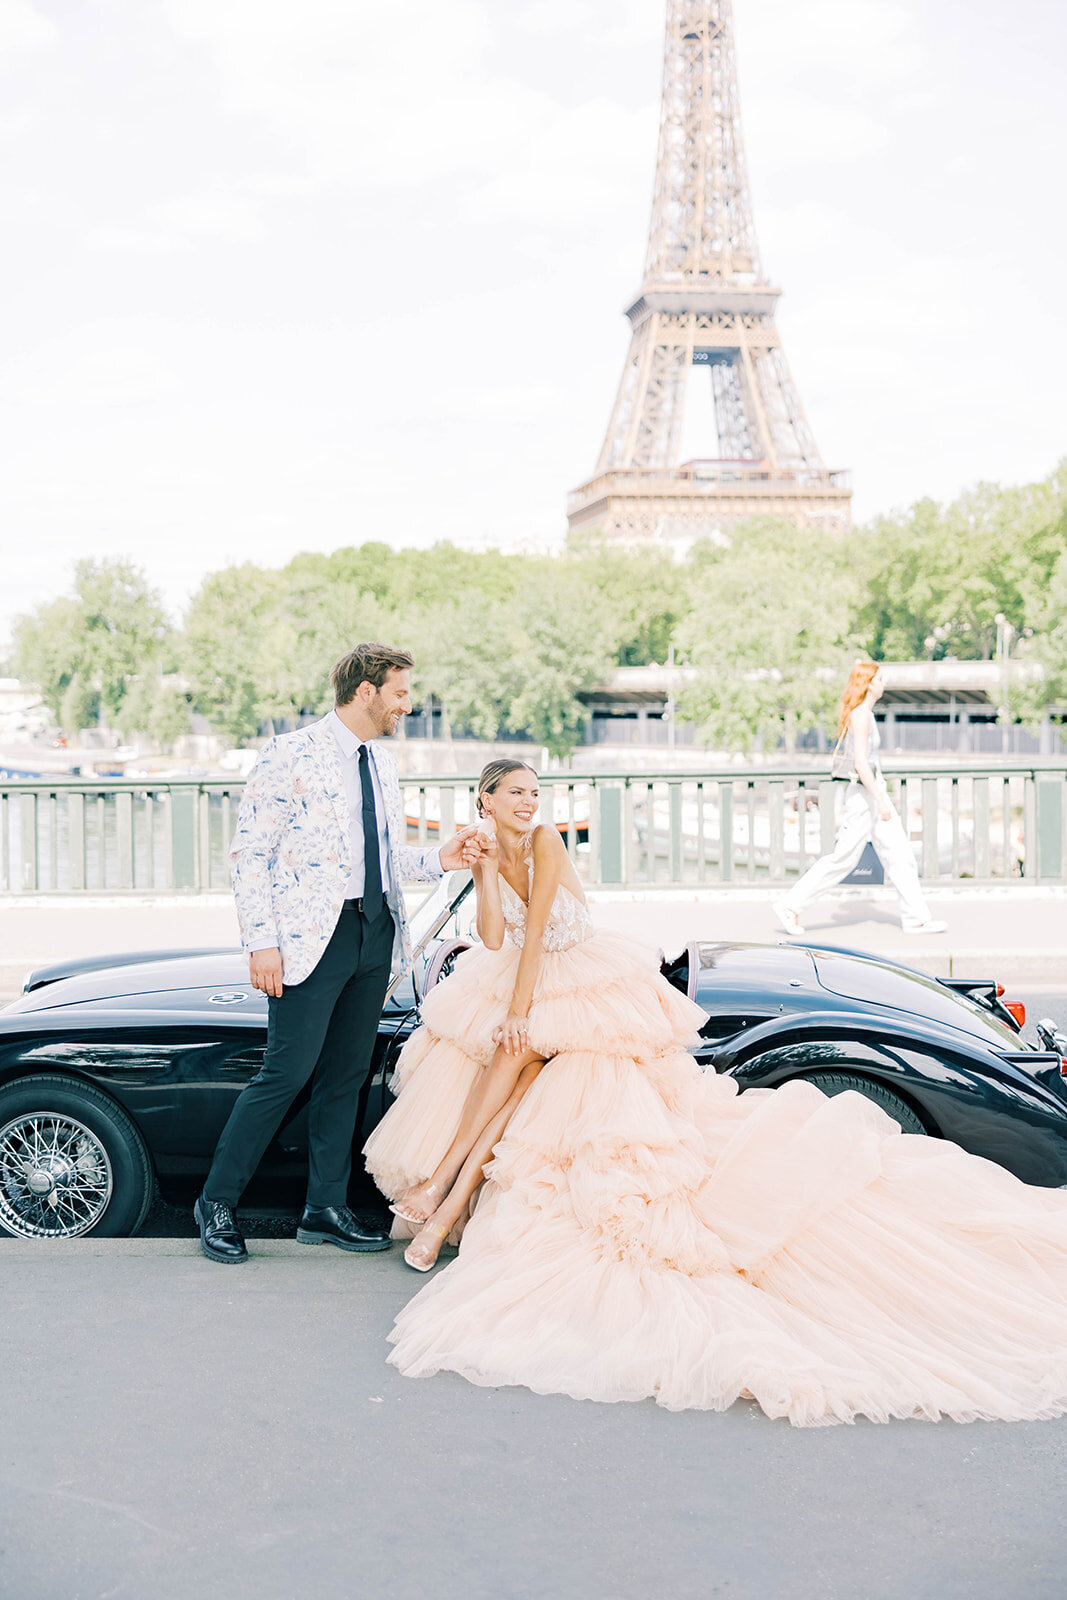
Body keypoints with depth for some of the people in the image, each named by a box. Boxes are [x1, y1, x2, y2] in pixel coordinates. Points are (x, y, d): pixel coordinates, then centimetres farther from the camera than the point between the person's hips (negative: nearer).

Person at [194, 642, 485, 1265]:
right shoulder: (291, 754, -7)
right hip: (313, 936, -7)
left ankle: (327, 1208, 21)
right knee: (287, 1073, -7)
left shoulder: (384, 763, 15)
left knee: (348, 1074, 11)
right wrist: (262, 940, -16)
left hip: (375, 934, 7)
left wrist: (439, 859, 2)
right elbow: (251, 853, -9)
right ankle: (218, 1202, 8)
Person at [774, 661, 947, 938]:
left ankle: (916, 918, 9)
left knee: (900, 857, 6)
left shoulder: (864, 713, 13)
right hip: (865, 797, -10)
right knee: (842, 859, -4)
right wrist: (881, 801, -22)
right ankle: (791, 906, 3)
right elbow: (861, 763, -22)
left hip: (874, 792, 10)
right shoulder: (860, 715, -16)